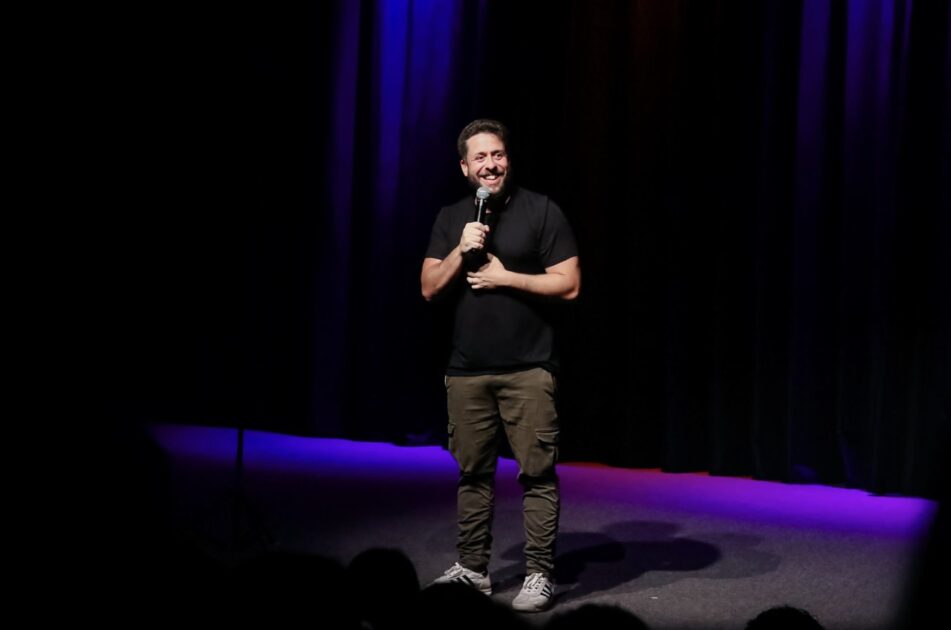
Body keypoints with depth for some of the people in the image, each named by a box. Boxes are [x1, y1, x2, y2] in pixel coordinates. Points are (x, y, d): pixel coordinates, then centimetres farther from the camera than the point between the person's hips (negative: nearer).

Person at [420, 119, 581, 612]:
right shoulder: (451, 219, 11)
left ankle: (539, 575, -1)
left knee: (536, 473, -5)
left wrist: (506, 278, -10)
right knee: (473, 473, 9)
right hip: (466, 369, 4)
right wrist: (462, 250, -9)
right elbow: (429, 289, 6)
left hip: (528, 368, -4)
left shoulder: (541, 211, -2)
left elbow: (568, 285, -6)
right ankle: (471, 568, 18)